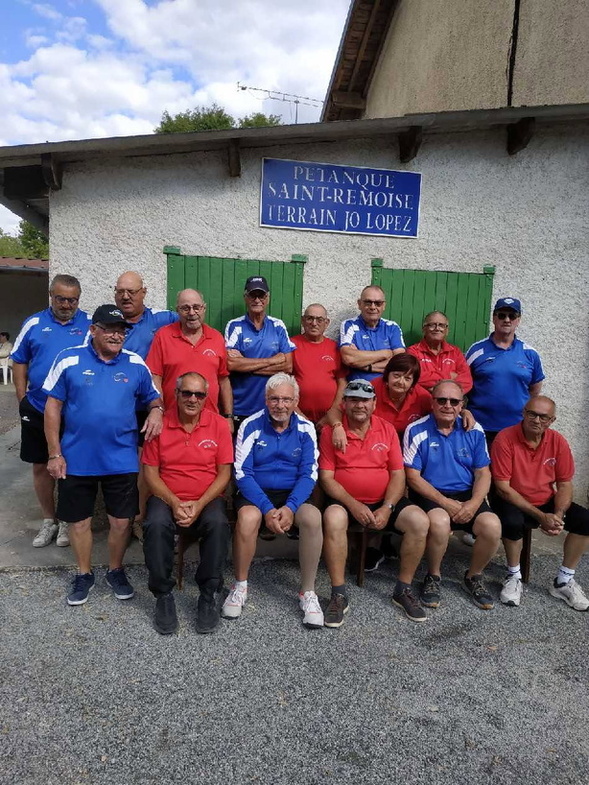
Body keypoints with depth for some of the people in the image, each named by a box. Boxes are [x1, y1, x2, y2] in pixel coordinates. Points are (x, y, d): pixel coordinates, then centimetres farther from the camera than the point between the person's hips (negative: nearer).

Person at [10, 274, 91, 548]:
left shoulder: (91, 324, -1)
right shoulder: (34, 324, 3)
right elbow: (19, 363, 8)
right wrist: (23, 399, 4)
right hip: (38, 412, 2)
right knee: (41, 466, 11)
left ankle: (68, 521, 25)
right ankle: (49, 521, 28)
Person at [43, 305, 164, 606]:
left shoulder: (136, 364, 2)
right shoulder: (69, 360, -3)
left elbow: (153, 397, 14)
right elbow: (53, 406, -2)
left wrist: (156, 410, -11)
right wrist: (54, 453, -5)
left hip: (122, 459, 1)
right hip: (76, 459, -1)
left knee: (121, 519, 9)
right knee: (79, 520, 13)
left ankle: (116, 571, 33)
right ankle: (84, 575, 35)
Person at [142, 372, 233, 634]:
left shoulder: (218, 425, -1)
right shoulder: (160, 424, -1)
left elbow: (224, 473, -2)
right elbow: (150, 472, -1)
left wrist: (199, 505, -14)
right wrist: (174, 503, -15)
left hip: (206, 499, 0)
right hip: (167, 497, 1)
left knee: (217, 524, -31)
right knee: (156, 525, -30)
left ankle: (210, 595, -12)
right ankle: (163, 595, -10)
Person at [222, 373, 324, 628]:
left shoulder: (305, 428, -1)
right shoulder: (251, 426, -6)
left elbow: (309, 474, -5)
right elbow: (242, 473, -10)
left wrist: (290, 507, -21)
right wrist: (267, 509, -21)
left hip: (293, 494, 1)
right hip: (255, 493, -1)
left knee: (313, 518, -29)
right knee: (247, 518, -33)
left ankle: (308, 592, -11)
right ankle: (240, 586, -7)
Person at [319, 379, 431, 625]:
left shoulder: (387, 430, 4)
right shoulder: (330, 432, -3)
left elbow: (398, 475, 2)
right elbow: (326, 478, -6)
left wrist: (387, 508, -14)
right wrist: (353, 505, -19)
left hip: (384, 501, 3)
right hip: (345, 501, -2)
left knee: (420, 522, -20)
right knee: (333, 518, -35)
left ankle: (403, 589, 1)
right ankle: (338, 595, -19)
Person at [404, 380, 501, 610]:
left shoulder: (474, 431, 6)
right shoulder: (417, 431, -5)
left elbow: (483, 473, 6)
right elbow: (413, 476, -7)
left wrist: (474, 503, -12)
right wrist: (445, 502, -16)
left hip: (466, 494, 4)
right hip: (430, 495, -3)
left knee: (492, 526, -23)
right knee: (439, 522, -34)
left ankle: (474, 577, 9)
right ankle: (433, 577, -3)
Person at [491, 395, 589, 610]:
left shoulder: (558, 441, -3)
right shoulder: (505, 439, -18)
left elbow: (565, 484, 2)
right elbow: (503, 487, -19)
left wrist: (558, 515, -17)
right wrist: (540, 516, -22)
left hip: (546, 502, 5)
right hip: (513, 502, -5)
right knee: (513, 522, -35)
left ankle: (564, 580, 3)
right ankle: (514, 577, -7)